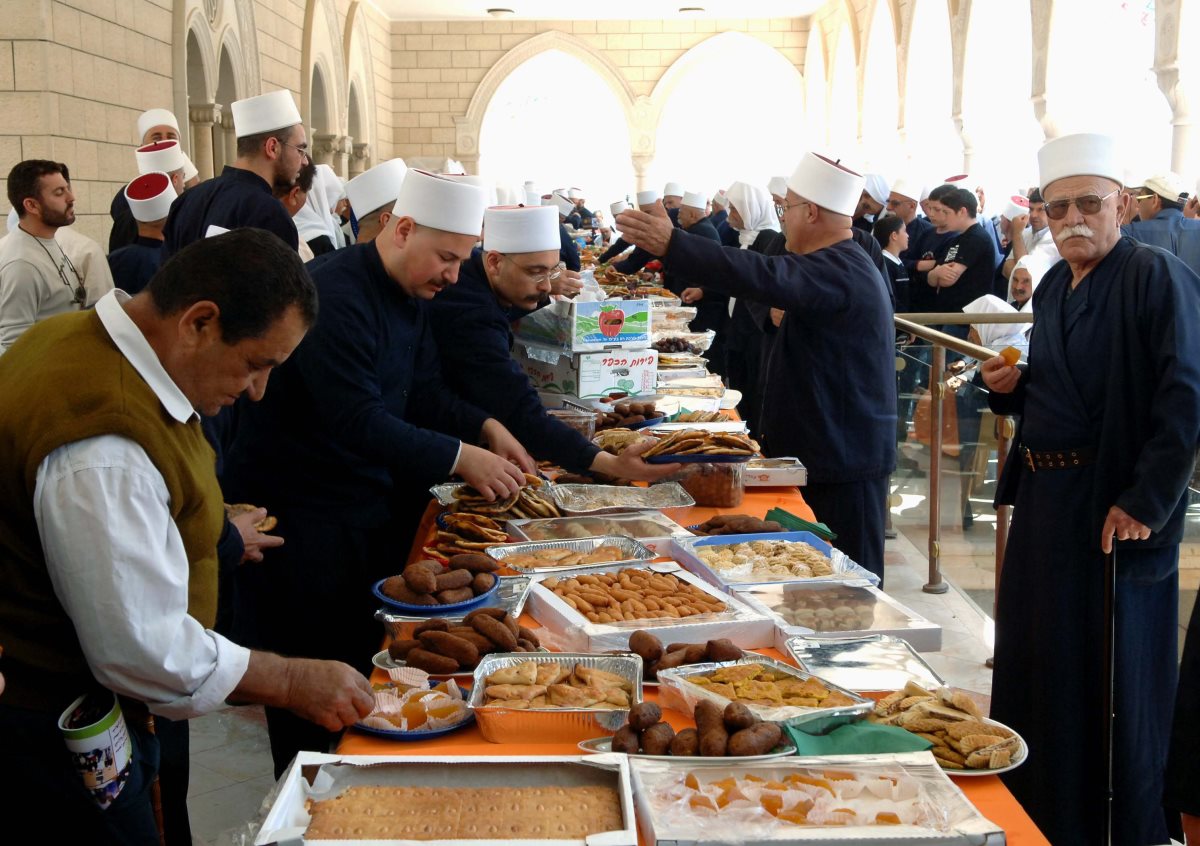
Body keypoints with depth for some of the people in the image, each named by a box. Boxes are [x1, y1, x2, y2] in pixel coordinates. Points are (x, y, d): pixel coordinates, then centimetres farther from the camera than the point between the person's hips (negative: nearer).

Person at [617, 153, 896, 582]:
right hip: (832, 449, 11)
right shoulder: (846, 265, 15)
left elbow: (762, 276, -38)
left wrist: (672, 244, -41)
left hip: (844, 457, -11)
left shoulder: (839, 272, -22)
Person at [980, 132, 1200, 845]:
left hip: (1114, 514, -8)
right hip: (1044, 500, 8)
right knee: (1034, 668, 17)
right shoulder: (1054, 287, 12)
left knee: (1113, 682, 4)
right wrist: (1012, 388, 1)